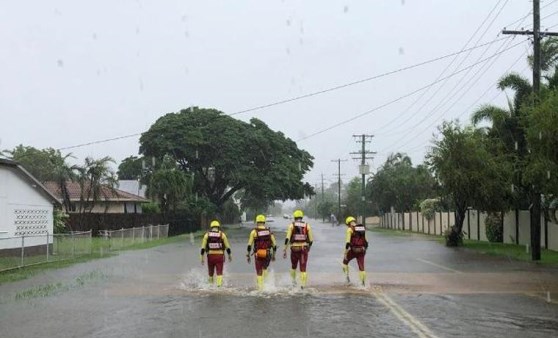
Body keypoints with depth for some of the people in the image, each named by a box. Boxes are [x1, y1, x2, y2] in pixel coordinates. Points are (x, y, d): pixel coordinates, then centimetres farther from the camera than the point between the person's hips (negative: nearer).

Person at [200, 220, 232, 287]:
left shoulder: (207, 235, 5)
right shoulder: (222, 234, 3)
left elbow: (203, 247, 2)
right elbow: (227, 246, 5)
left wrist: (201, 257, 6)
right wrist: (230, 255, 17)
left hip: (210, 256, 1)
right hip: (220, 256, -1)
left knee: (211, 272, 17)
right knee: (219, 272, 0)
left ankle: (210, 284, 28)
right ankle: (219, 284, -16)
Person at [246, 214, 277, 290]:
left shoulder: (254, 231, -3)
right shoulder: (269, 231, 3)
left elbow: (249, 245, -4)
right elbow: (274, 245, 5)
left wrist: (248, 255, 5)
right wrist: (273, 255, 16)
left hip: (258, 255, -2)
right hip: (267, 255, 2)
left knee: (259, 272, 9)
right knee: (265, 268, 26)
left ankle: (260, 287, 4)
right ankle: (265, 283, 10)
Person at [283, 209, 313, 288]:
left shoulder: (292, 225, -1)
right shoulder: (307, 226, 4)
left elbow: (287, 239, -8)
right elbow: (311, 240, 5)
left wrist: (285, 250, -5)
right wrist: (308, 248, 23)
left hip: (294, 249, 0)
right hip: (304, 248, 0)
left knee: (293, 266, 22)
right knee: (303, 267, 2)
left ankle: (294, 280, 27)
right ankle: (303, 284, -5)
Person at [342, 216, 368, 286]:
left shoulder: (350, 229, -6)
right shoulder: (362, 229, 12)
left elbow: (348, 243, -14)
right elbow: (366, 242, 18)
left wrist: (345, 253, -11)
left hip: (353, 250, -4)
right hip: (361, 251, 4)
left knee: (345, 262, 20)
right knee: (361, 267, 7)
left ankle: (347, 277, 14)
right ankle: (363, 283, 3)